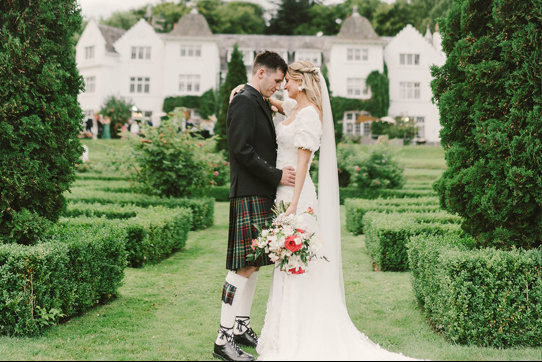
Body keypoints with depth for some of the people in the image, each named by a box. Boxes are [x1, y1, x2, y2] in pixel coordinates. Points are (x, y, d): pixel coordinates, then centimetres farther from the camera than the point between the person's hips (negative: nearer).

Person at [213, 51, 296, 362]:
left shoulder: (261, 103, 19)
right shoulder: (244, 102, -11)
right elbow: (242, 150, -19)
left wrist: (277, 176, 11)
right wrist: (276, 175, -15)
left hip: (262, 196, 10)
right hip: (249, 195, -10)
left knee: (254, 265, 13)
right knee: (244, 266, -10)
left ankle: (242, 327, 22)